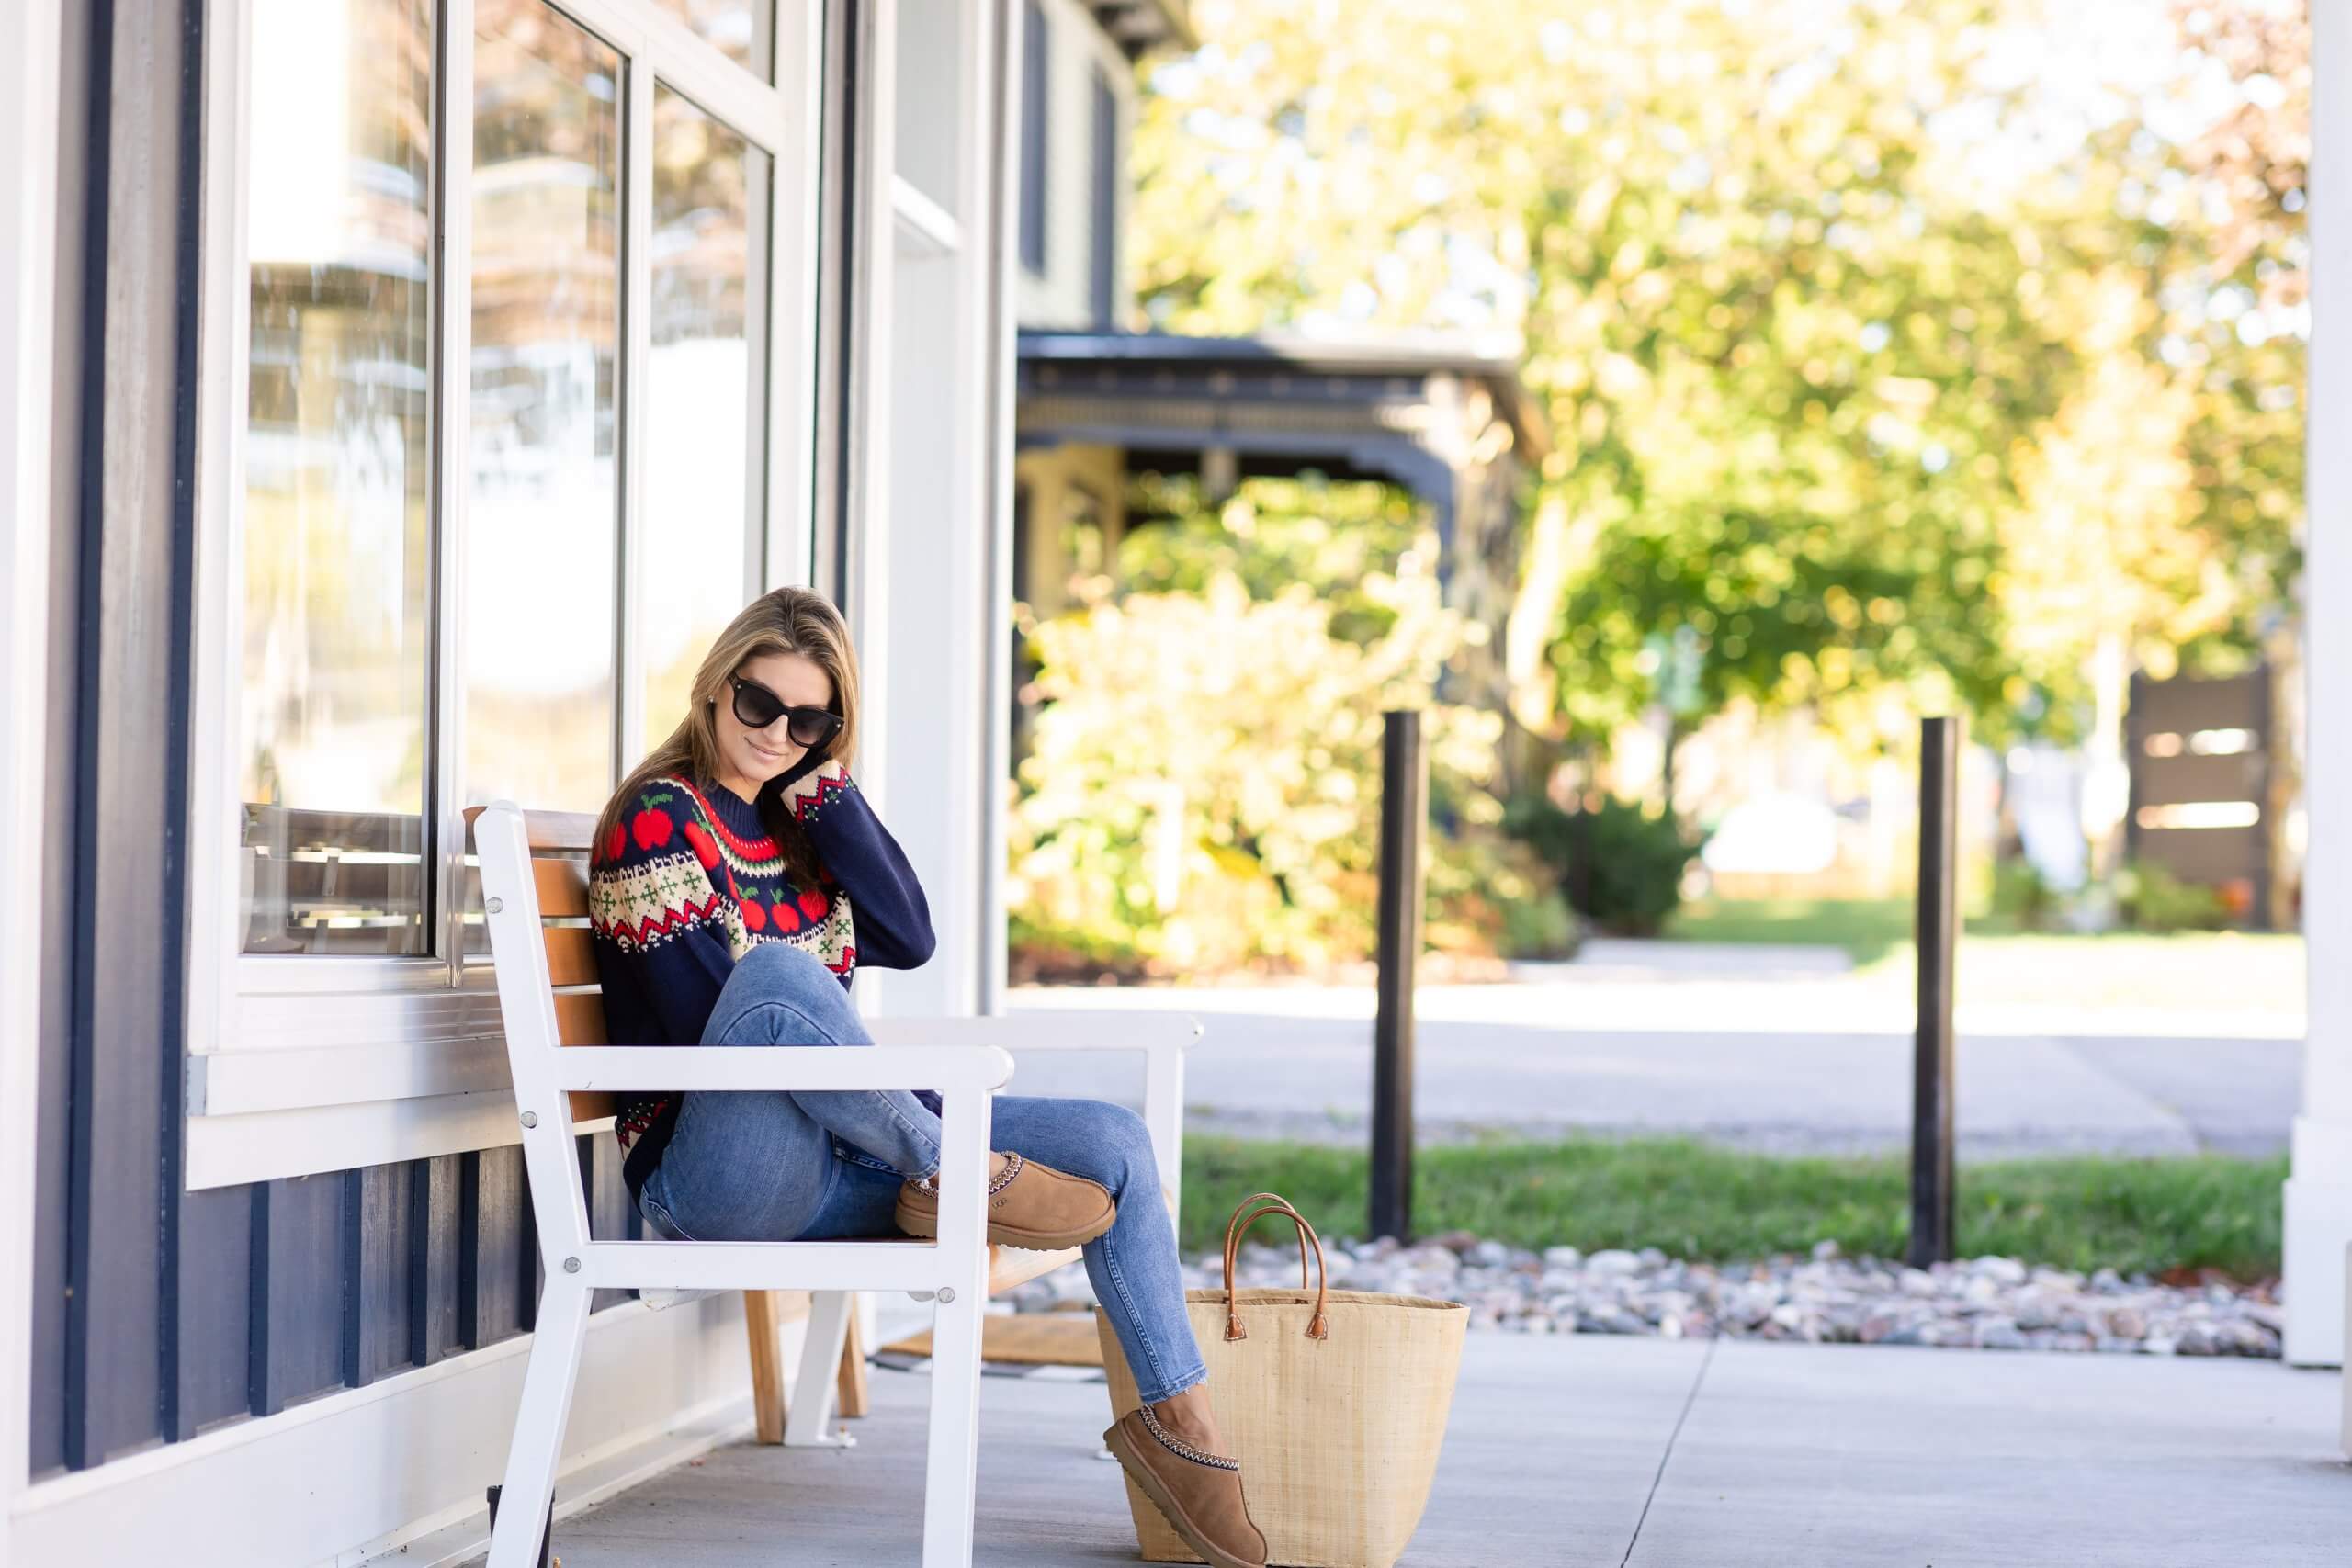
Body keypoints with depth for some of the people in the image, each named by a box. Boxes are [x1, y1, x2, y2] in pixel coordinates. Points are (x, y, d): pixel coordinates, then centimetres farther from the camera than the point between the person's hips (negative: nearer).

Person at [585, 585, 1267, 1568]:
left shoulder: (793, 816, 16)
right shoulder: (658, 822, -7)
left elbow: (907, 939, 3)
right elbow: (704, 1023, -14)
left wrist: (824, 789, -3)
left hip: (842, 1147, 8)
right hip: (714, 1177, -8)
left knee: (1111, 1146, -4)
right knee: (776, 967, -38)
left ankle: (1178, 1423, 2)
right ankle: (951, 1176, -20)